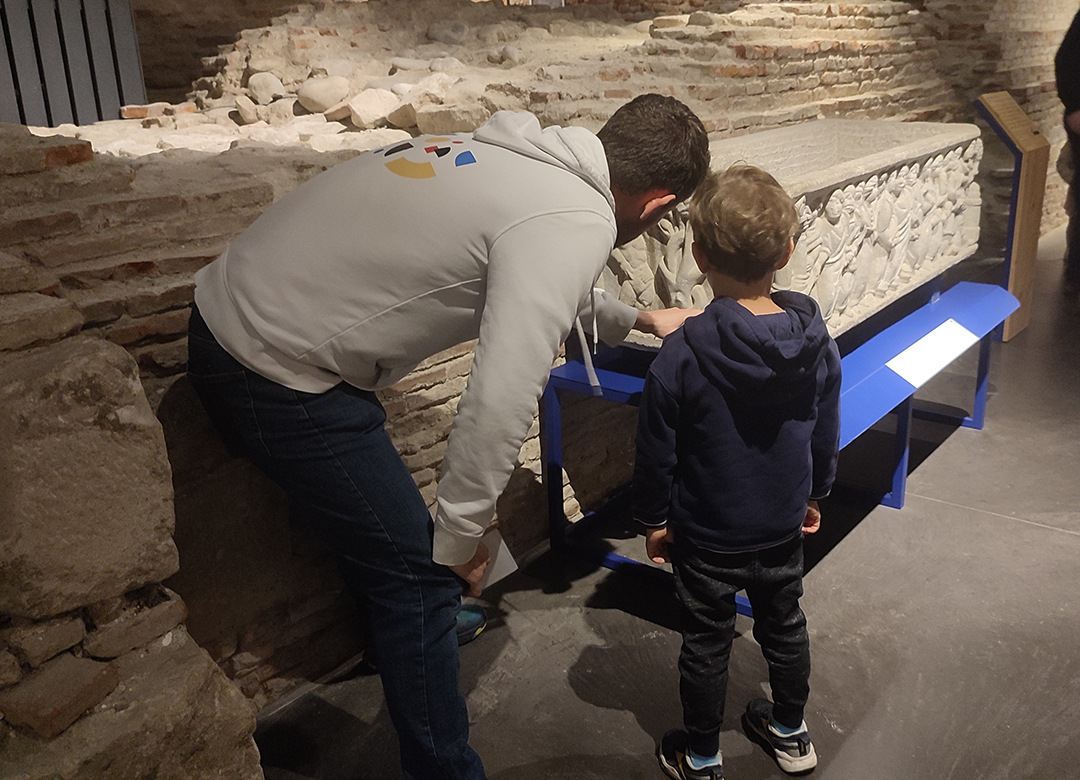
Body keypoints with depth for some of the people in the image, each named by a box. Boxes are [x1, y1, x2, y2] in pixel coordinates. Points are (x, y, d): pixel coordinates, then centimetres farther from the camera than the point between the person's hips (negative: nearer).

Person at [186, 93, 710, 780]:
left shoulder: (517, 157, 11)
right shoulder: (577, 224, -18)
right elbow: (502, 400, -24)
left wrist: (634, 319, 44)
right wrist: (461, 536, -10)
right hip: (282, 377, -10)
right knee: (419, 576, 2)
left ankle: (416, 626, 53)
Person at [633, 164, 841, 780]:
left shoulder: (682, 354, -26)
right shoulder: (816, 341, -13)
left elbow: (658, 452, -16)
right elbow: (827, 435, 1)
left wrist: (655, 519, 0)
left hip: (706, 536, -4)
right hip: (784, 527, 4)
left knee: (707, 644, 15)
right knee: (785, 626, 25)